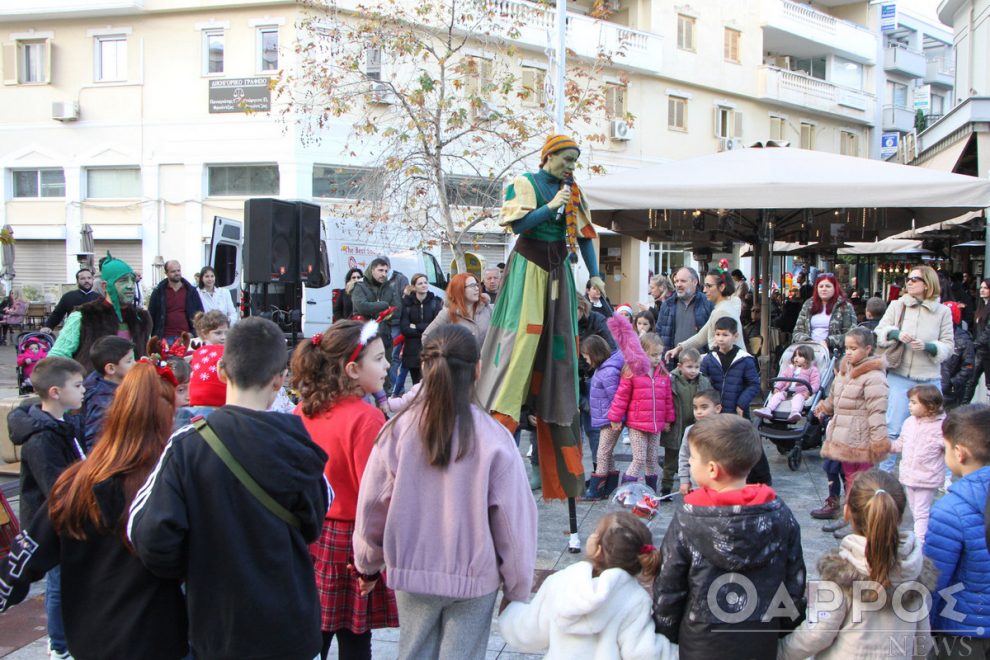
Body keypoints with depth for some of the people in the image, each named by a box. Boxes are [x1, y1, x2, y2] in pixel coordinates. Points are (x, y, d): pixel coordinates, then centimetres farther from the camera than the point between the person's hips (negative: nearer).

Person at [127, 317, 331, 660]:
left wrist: (193, 568, 1)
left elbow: (149, 536, -17)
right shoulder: (295, 444, -12)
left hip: (215, 628, 0)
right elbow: (313, 527, -1)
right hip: (289, 628, 0)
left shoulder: (187, 445, -15)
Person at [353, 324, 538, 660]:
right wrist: (517, 588, 3)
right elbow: (514, 520, -11)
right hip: (474, 579, -2)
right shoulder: (494, 438, -16)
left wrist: (368, 566, 17)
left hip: (411, 572, 2)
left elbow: (371, 508, -1)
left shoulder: (397, 430, -10)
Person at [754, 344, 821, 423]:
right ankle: (768, 410, -41)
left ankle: (795, 412, -65)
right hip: (786, 391, 5)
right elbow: (782, 378, 19)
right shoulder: (790, 368, 27)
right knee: (777, 395, -21)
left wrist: (808, 391, -20)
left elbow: (815, 383, -1)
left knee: (798, 397, -37)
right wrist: (777, 387, 0)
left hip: (800, 393, -5)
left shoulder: (812, 370, 12)